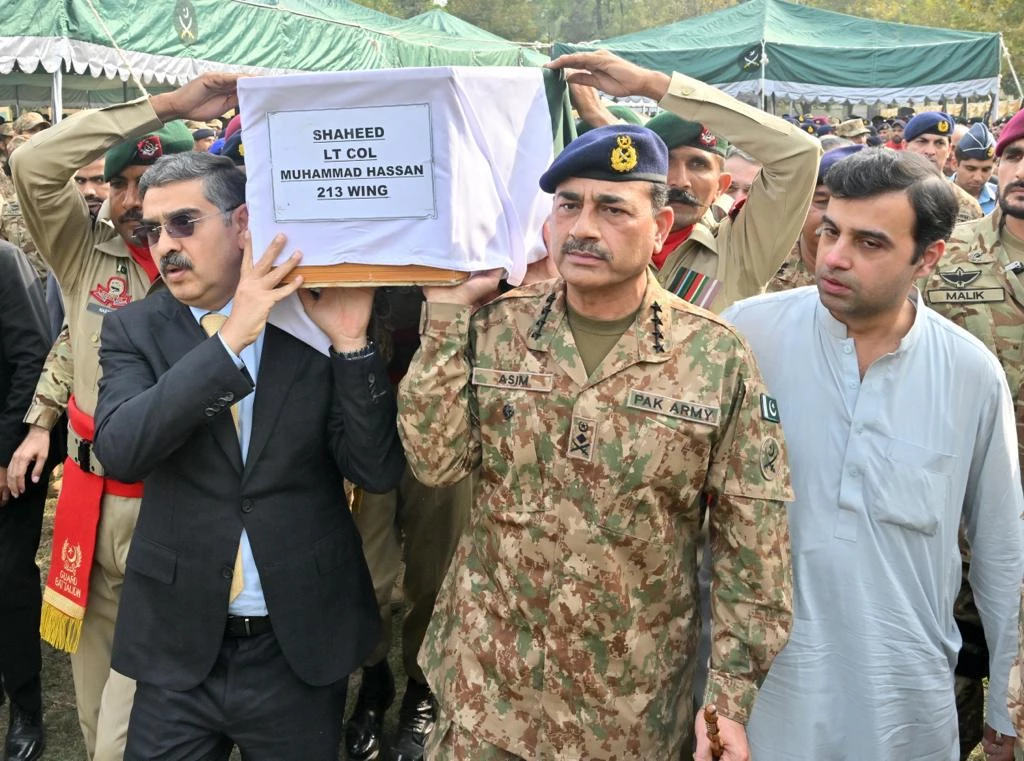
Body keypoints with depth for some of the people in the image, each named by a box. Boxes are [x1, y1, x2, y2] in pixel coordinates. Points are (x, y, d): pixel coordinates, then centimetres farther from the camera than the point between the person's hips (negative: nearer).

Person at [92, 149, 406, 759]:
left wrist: (350, 342, -20)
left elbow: (378, 471, -9)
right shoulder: (133, 330, 0)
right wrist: (230, 338, -24)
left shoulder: (315, 322, -5)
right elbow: (119, 448, -18)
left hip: (302, 649, 0)